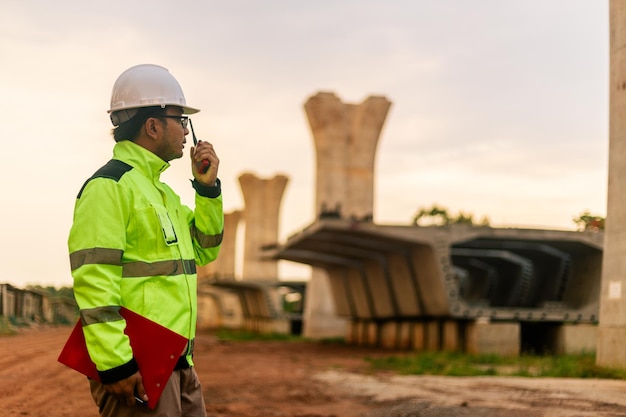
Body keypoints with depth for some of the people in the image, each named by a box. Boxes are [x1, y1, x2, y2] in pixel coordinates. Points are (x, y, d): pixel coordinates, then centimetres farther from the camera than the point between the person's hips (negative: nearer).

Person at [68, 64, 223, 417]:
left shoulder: (161, 192, 18)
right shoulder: (109, 186, -11)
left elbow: (204, 251, 20)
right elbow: (93, 281, -19)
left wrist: (207, 188, 8)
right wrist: (114, 365, -24)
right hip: (136, 369, -9)